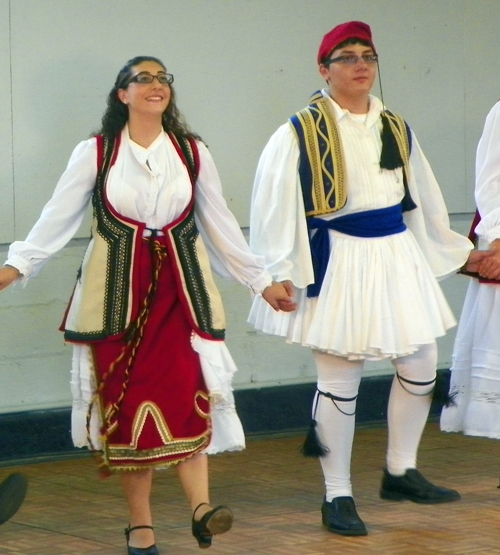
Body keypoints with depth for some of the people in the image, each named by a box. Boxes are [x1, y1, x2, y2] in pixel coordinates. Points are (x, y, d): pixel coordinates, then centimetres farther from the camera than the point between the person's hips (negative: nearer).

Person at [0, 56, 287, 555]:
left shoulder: (193, 153, 9)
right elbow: (58, 217, 1)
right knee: (126, 399, -2)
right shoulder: (95, 153, 2)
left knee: (187, 389, -16)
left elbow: (220, 224, 15)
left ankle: (200, 506, -23)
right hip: (117, 289, -1)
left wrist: (260, 279, 16)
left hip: (180, 285, 1)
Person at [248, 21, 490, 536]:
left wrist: (462, 253, 24)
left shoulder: (395, 129, 11)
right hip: (336, 260, -6)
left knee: (420, 365, 6)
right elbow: (274, 206, -9)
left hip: (396, 256, 6)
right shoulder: (301, 132, -6)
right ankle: (337, 497, 7)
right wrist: (280, 274, -16)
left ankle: (401, 472, 25)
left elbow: (423, 202, 21)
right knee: (340, 378, -3)